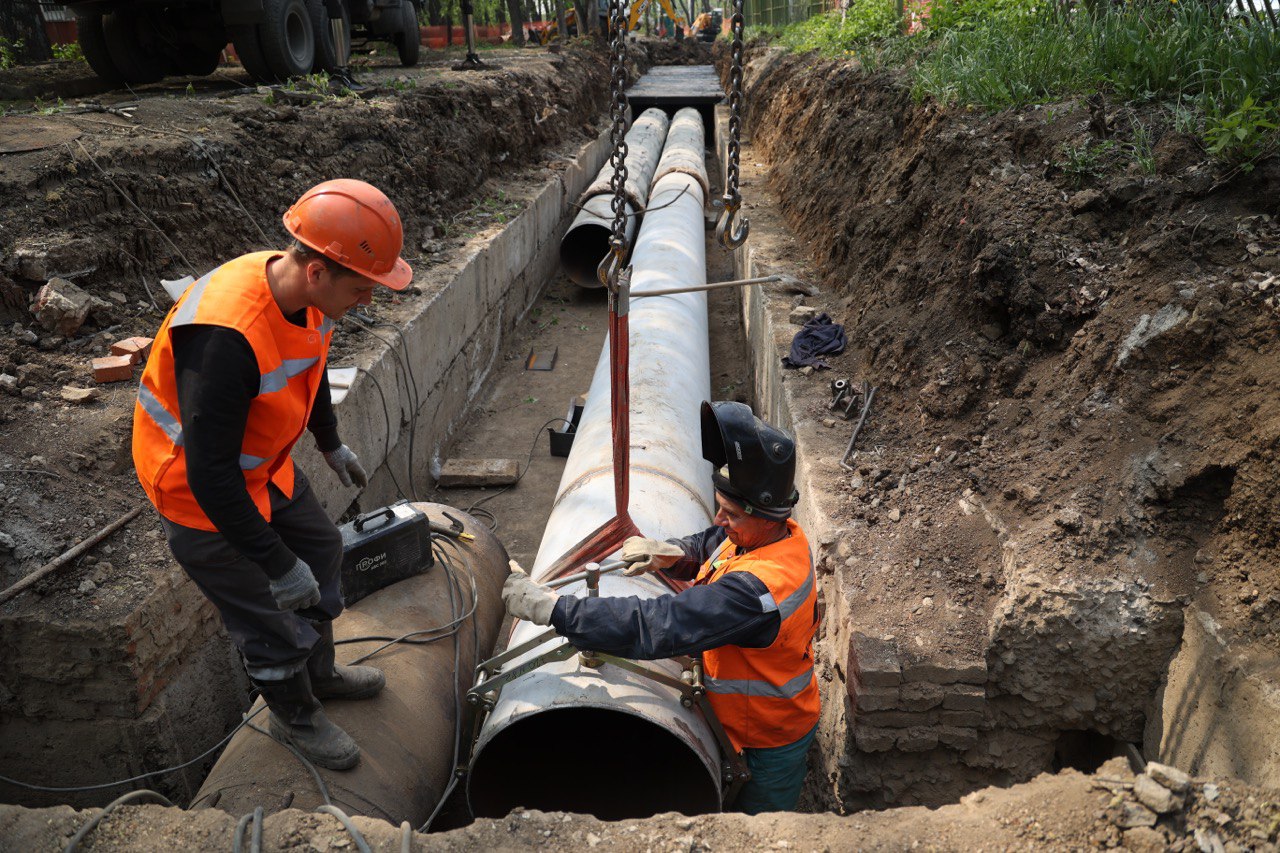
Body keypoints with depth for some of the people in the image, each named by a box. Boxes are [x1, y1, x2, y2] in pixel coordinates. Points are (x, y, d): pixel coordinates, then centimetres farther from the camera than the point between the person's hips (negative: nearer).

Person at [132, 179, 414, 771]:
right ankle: (295, 718, 35)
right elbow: (209, 475, -35)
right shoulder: (226, 336, -39)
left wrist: (331, 444, 22)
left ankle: (319, 671, 48)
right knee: (271, 618, 5)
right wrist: (277, 565, -27)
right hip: (201, 496, -8)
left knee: (320, 550, 23)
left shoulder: (306, 295, -12)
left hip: (263, 467, 8)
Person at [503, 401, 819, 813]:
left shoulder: (757, 589, -42)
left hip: (769, 745, -8)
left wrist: (548, 606, -45)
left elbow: (655, 627, -47)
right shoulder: (782, 531, -12)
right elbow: (710, 545, 7)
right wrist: (671, 554, -17)